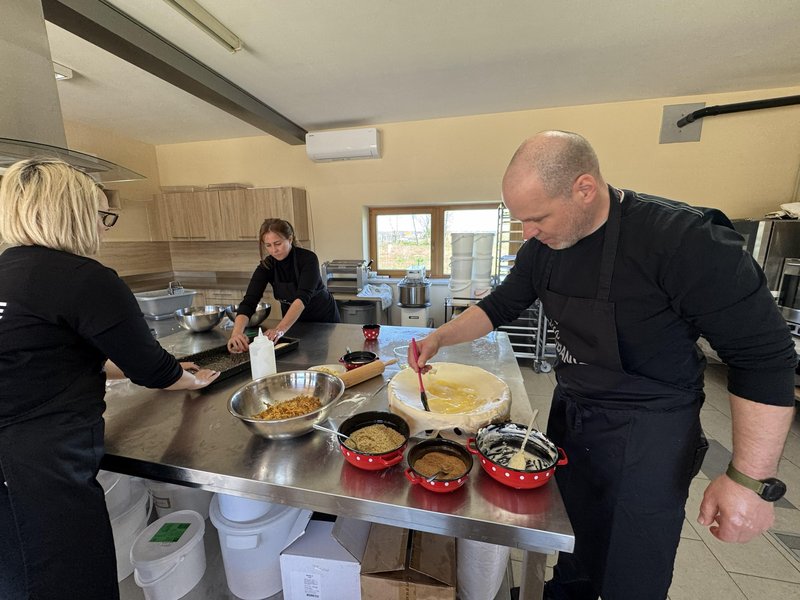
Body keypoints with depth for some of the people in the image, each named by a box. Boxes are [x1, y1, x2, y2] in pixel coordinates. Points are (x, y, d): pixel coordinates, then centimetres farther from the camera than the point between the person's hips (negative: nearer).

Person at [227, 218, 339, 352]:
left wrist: (280, 329, -53)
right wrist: (237, 332, -44)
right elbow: (249, 302, -26)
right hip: (293, 322, 3)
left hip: (323, 319, -3)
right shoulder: (266, 265, -17)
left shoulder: (308, 258, -28)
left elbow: (303, 297, -40)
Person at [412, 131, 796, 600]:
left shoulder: (684, 239, -23)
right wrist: (439, 338, -4)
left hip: (646, 438, -5)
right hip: (570, 417, 6)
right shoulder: (545, 246, -4)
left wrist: (751, 478, -17)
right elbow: (500, 307, 6)